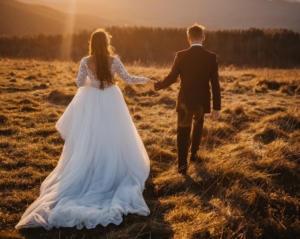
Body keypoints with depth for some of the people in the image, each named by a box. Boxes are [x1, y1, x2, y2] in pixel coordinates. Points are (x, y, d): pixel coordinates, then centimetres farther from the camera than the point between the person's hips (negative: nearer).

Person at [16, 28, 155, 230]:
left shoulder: (86, 62, -10)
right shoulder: (114, 60, -12)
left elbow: (80, 83, -1)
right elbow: (128, 79, -4)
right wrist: (146, 80, 11)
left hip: (92, 104, 1)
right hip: (111, 103, 0)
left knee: (91, 142, 11)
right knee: (112, 141, 12)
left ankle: (91, 174, 18)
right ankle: (113, 172, 20)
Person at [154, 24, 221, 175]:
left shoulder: (181, 56, -11)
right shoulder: (211, 57, -7)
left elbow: (171, 78, -7)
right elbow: (215, 84, -7)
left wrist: (157, 85, 13)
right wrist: (216, 107, -2)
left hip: (185, 101, -2)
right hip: (202, 101, 2)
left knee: (183, 132, 10)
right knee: (198, 125, 28)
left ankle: (182, 164, 2)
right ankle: (193, 154, 39)